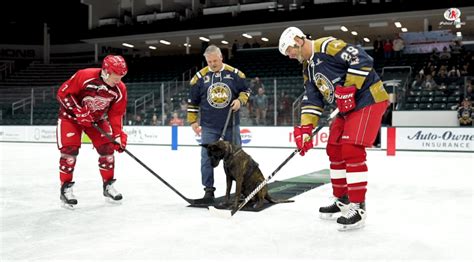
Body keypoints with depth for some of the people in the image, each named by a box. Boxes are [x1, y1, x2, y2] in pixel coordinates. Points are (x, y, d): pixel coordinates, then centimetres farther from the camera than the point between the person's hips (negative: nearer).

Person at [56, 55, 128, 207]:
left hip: (97, 118, 4)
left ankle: (108, 185, 12)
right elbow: (63, 93, -21)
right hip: (71, 115, -4)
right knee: (70, 148, -15)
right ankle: (66, 188, -3)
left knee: (107, 148, -4)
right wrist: (79, 111, -29)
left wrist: (119, 135, -19)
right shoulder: (84, 76, -30)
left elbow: (116, 114, -10)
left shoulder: (120, 89, -16)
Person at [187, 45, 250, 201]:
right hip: (209, 126, 0)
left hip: (231, 124, 0)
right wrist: (193, 121, 3)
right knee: (207, 157, 0)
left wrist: (240, 101, -11)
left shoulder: (234, 73, -3)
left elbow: (245, 90, 9)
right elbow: (192, 100, 5)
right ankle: (209, 189, 11)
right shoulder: (200, 77, -2)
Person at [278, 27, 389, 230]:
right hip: (348, 107, 10)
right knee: (334, 150, 11)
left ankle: (358, 207, -9)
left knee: (351, 150, -17)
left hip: (369, 99, -10)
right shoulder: (308, 69, 13)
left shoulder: (327, 46, -15)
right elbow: (312, 99, 8)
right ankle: (342, 200, 24)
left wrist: (349, 89, -23)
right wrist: (306, 128, -3)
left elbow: (362, 60, -22)